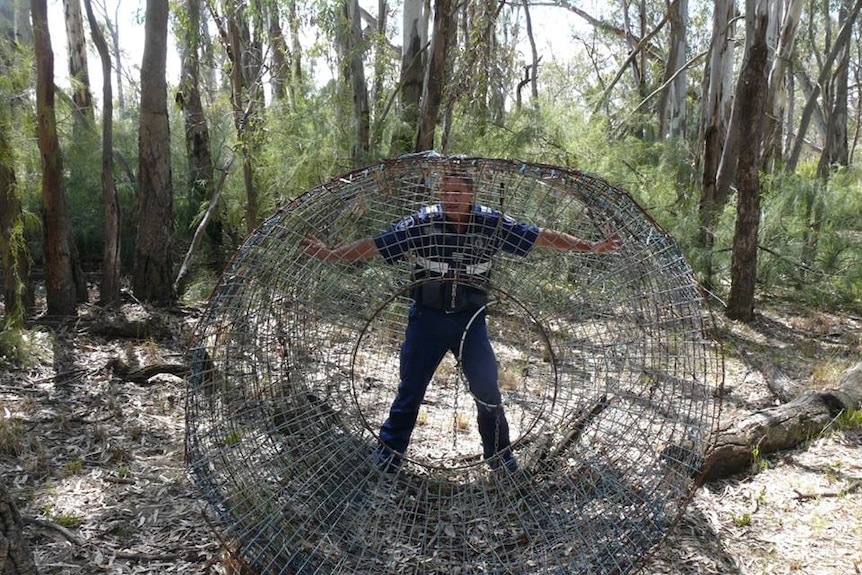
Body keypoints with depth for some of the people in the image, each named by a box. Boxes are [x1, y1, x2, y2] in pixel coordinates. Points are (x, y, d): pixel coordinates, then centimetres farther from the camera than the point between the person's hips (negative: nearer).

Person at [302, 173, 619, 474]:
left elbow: (542, 236, -3)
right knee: (410, 390, 9)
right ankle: (387, 456, 26)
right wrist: (331, 254, -22)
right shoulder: (422, 222, -12)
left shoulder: (492, 223, -8)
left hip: (471, 319, 1)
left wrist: (589, 246, -5)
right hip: (427, 317, -1)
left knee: (487, 390, 5)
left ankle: (500, 455, 28)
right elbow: (374, 245, -13)